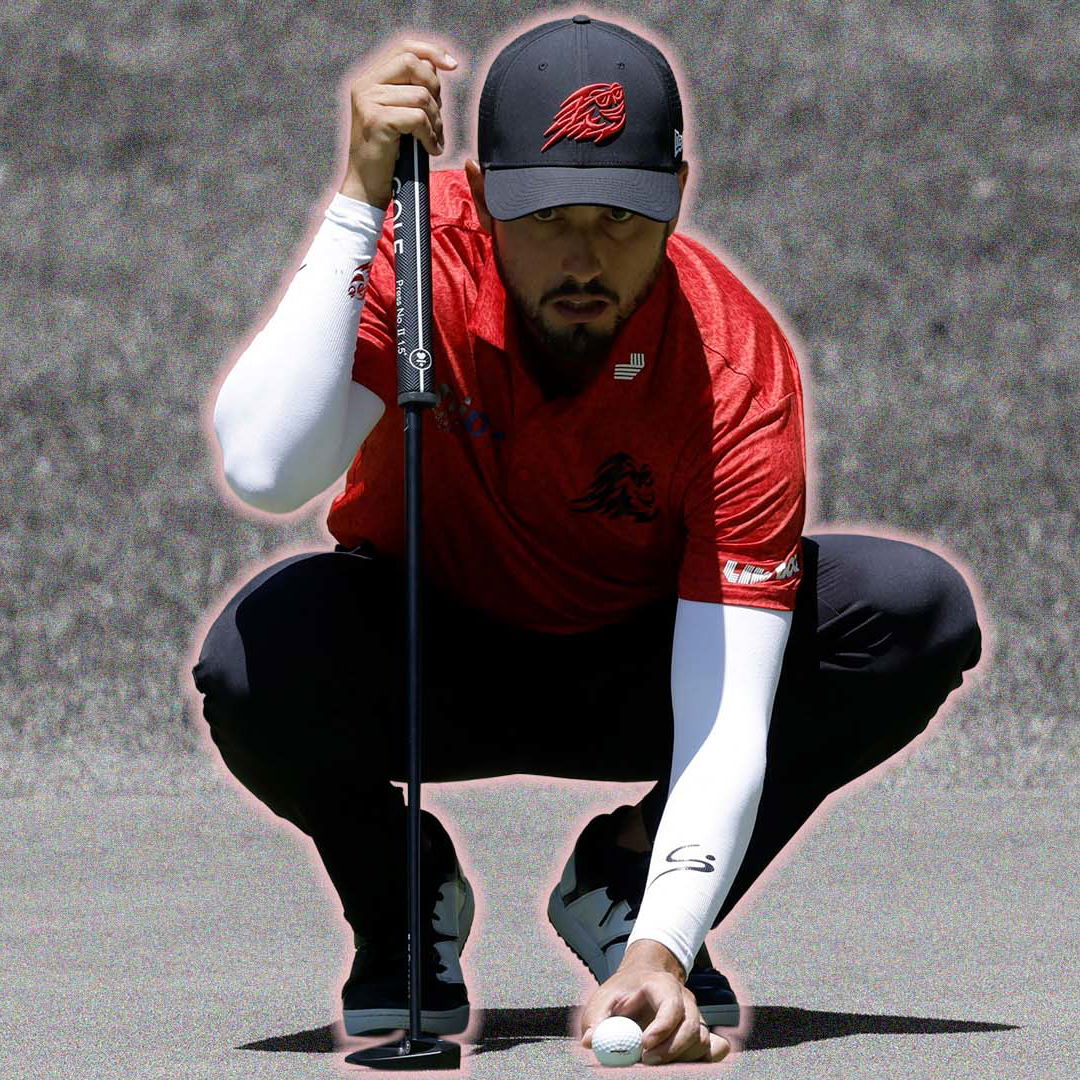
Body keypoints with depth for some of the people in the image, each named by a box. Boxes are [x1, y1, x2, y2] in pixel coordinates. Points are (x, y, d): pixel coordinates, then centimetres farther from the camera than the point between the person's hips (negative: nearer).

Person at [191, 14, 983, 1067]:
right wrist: (361, 198, -43)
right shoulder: (416, 251, -25)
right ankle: (407, 904, -1)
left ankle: (625, 885, -2)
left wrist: (662, 952, -49)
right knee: (258, 655, -35)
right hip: (430, 657, -1)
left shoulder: (738, 365, -28)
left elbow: (725, 728, -33)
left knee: (921, 612, -25)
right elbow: (265, 471, -43)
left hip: (640, 670, 1)